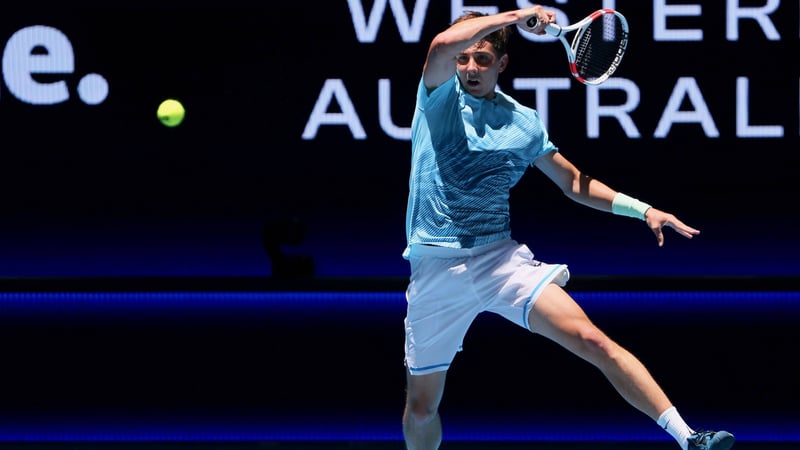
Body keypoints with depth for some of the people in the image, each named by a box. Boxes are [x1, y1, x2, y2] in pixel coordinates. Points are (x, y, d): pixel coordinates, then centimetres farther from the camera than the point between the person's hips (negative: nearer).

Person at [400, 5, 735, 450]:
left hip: (501, 258, 1)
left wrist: (643, 209, 8)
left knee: (593, 341, -17)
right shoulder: (440, 96, 1)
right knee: (421, 407, 5)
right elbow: (444, 44, -21)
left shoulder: (524, 122, 10)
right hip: (436, 267, -1)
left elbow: (574, 182, 19)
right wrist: (516, 15, -14)